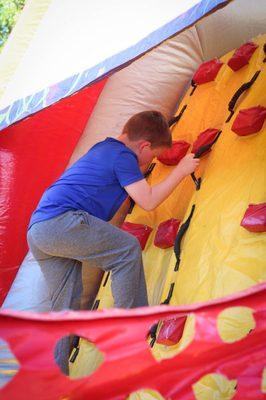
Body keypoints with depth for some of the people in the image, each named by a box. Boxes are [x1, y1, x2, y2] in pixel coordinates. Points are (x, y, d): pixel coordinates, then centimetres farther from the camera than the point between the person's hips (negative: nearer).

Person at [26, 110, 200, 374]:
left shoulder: (104, 148, 26)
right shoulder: (123, 156, -2)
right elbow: (148, 201, -5)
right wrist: (181, 170, 5)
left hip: (37, 229, 10)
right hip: (61, 220, -10)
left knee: (65, 307, 12)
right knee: (128, 250, -3)